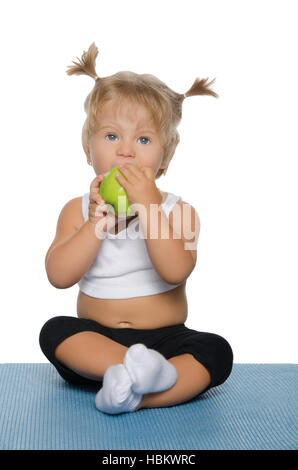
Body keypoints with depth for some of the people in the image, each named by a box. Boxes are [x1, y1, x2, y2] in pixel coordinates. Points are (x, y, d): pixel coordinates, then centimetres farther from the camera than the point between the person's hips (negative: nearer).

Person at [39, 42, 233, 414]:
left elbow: (175, 271, -22)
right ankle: (141, 369, -35)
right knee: (54, 331, -25)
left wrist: (148, 205, -26)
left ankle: (136, 394, -35)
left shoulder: (177, 211, -3)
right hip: (95, 338, 2)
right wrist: (98, 221, -19)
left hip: (164, 338, -1)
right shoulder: (78, 210, 3)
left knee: (216, 352, -24)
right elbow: (59, 276, -11)